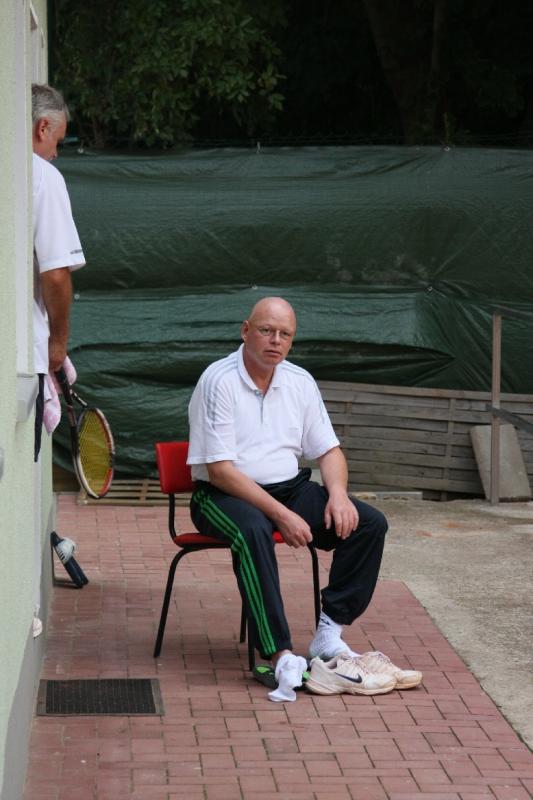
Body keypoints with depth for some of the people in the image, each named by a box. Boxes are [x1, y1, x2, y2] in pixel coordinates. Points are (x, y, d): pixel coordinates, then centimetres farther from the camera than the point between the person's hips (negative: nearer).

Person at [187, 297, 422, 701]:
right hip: (225, 495, -6)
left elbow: (329, 450, 13)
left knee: (370, 523, -13)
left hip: (290, 488, 6)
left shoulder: (300, 382, 8)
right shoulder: (219, 381, -12)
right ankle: (281, 657, -42)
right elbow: (220, 470, -17)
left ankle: (329, 634, -14)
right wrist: (280, 514, -24)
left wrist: (338, 494, -10)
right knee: (252, 532, -40)